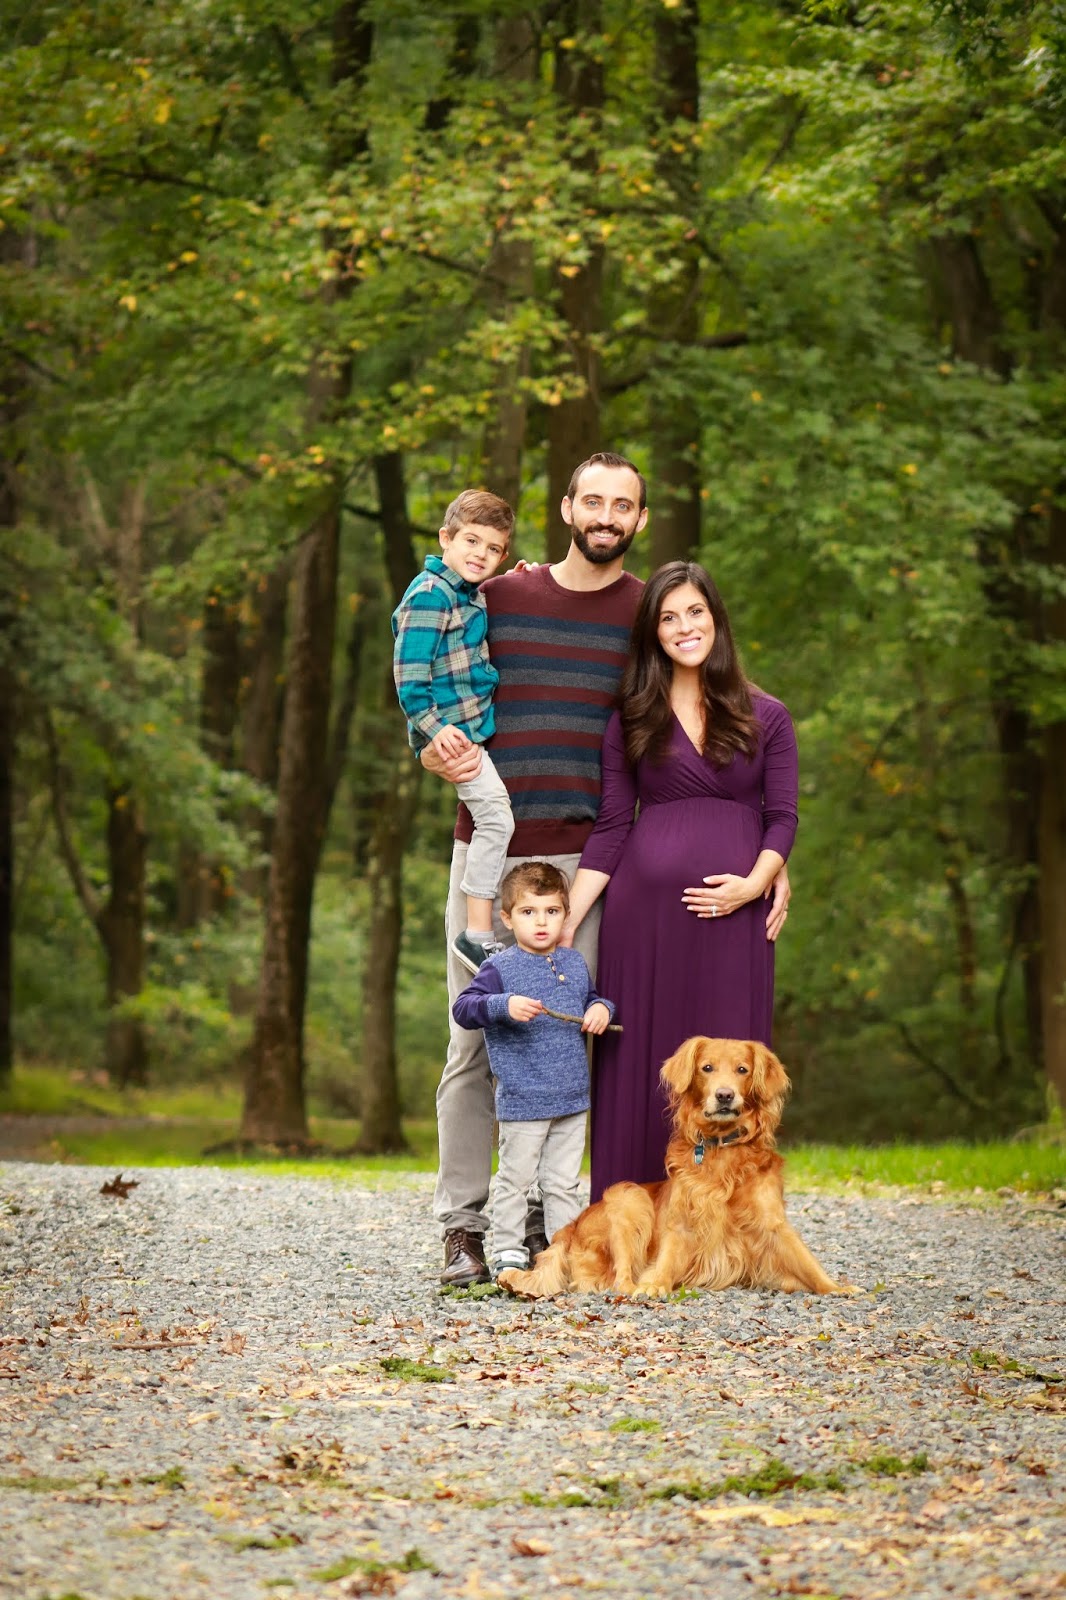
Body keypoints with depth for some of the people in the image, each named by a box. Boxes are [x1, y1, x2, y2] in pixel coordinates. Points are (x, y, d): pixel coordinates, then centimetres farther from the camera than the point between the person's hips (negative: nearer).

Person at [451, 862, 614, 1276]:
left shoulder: (574, 964, 10)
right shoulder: (501, 968, -8)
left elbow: (591, 997, 25)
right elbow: (462, 1009, -16)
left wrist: (601, 1008, 2)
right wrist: (504, 1006, -32)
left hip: (571, 1099, 5)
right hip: (521, 1101, -5)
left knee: (564, 1183, 12)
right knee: (516, 1179, 1)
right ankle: (508, 1252, 9)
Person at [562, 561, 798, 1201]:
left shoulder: (767, 717, 10)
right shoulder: (633, 722, 11)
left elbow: (784, 817, 6)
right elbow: (612, 827, 7)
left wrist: (755, 883, -12)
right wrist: (567, 922, -1)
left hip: (732, 911, 0)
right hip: (642, 906, 1)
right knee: (643, 1058, 0)